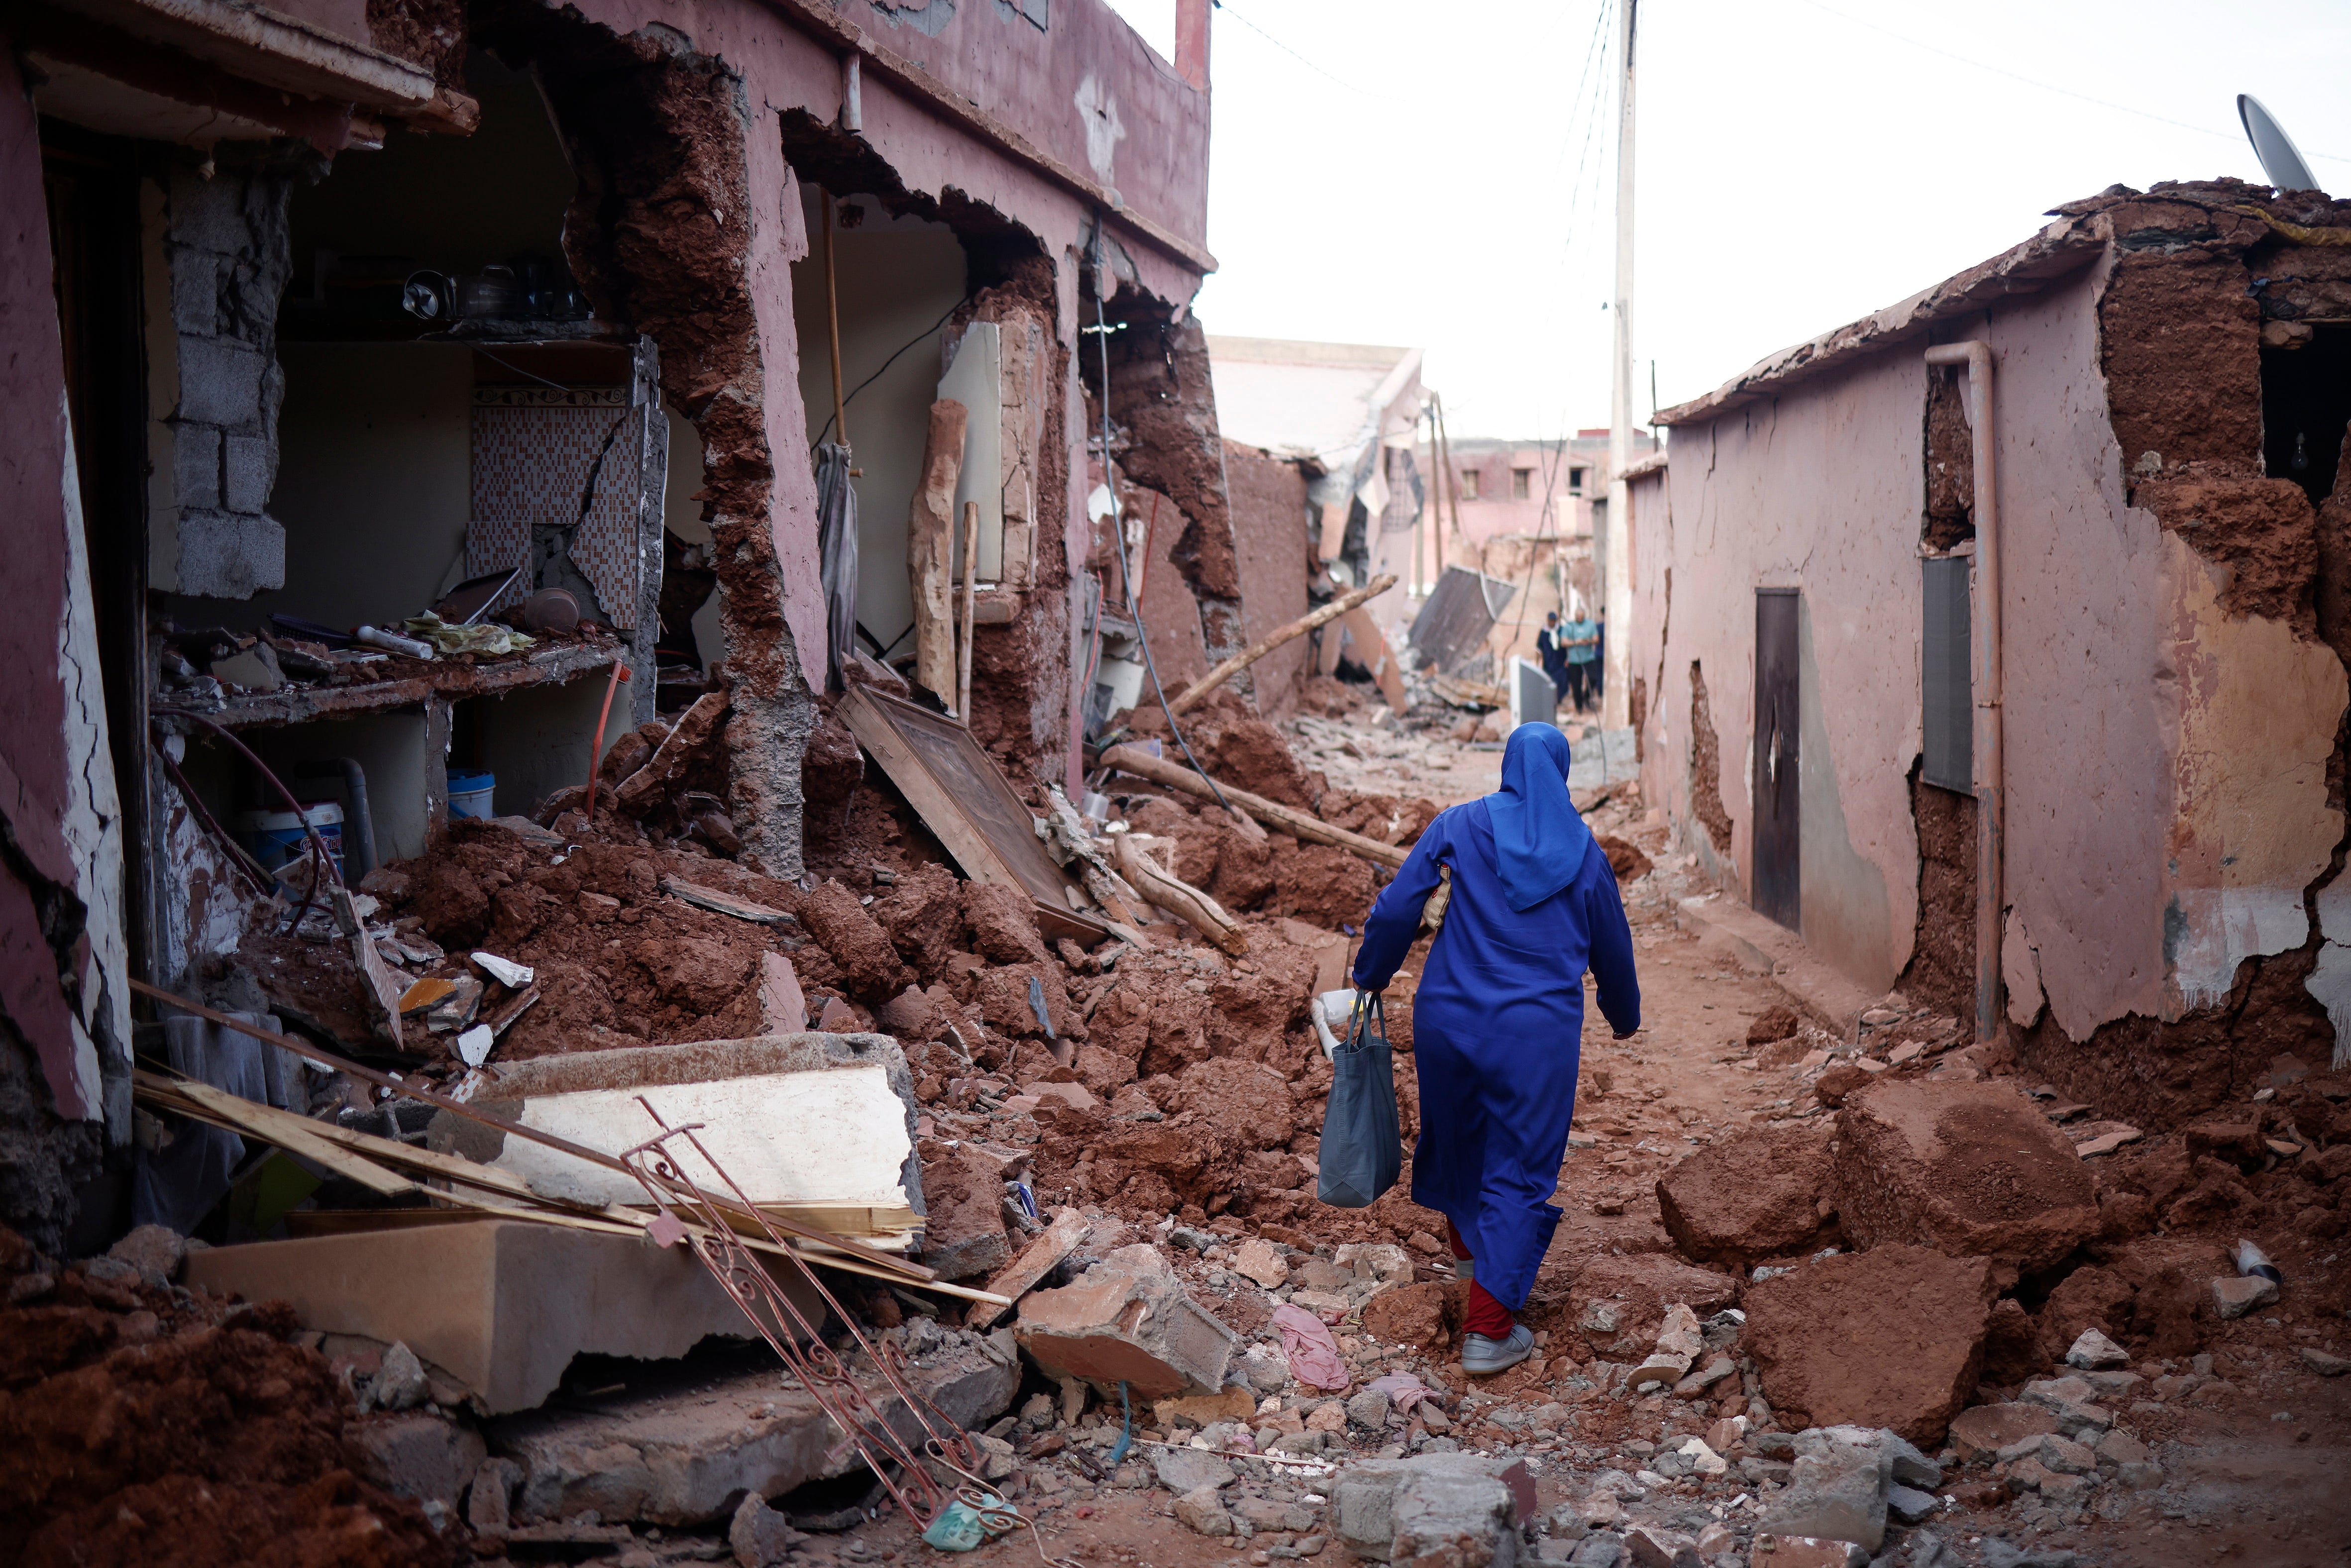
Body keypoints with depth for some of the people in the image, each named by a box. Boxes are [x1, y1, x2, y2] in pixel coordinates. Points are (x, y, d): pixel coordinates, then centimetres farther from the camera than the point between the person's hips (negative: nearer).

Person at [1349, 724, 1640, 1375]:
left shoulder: (1459, 826, 0)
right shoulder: (1584, 851, 5)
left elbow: (1396, 909, -3)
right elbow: (1613, 948, 16)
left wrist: (1370, 975, 13)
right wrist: (1625, 1016, 34)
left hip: (1450, 1019, 1)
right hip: (1538, 1031, -1)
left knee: (1456, 1133, 26)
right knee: (1519, 1172, 4)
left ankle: (1467, 1246, 51)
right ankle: (1488, 1331, -1)